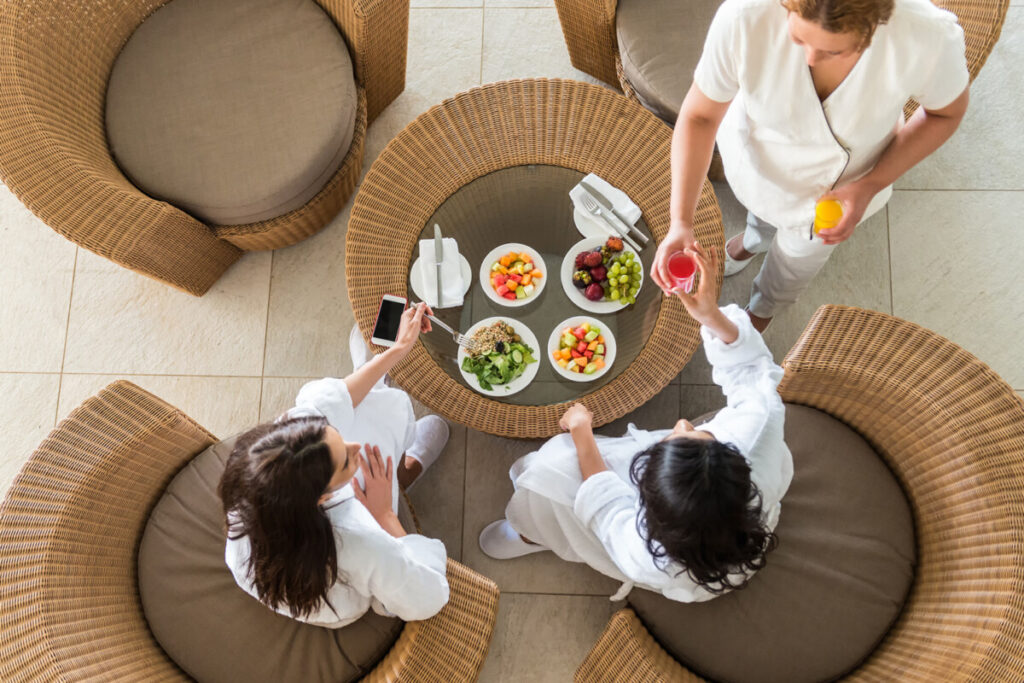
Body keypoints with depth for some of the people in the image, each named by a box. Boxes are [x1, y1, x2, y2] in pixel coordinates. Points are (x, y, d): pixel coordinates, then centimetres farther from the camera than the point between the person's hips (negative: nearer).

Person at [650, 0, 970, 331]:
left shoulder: (930, 36, -39)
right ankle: (755, 238, 76)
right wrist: (681, 221, -35)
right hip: (754, 153, 0)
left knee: (802, 253, 29)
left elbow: (947, 111, -16)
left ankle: (764, 306, 67)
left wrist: (871, 186, -26)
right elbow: (699, 116, -26)